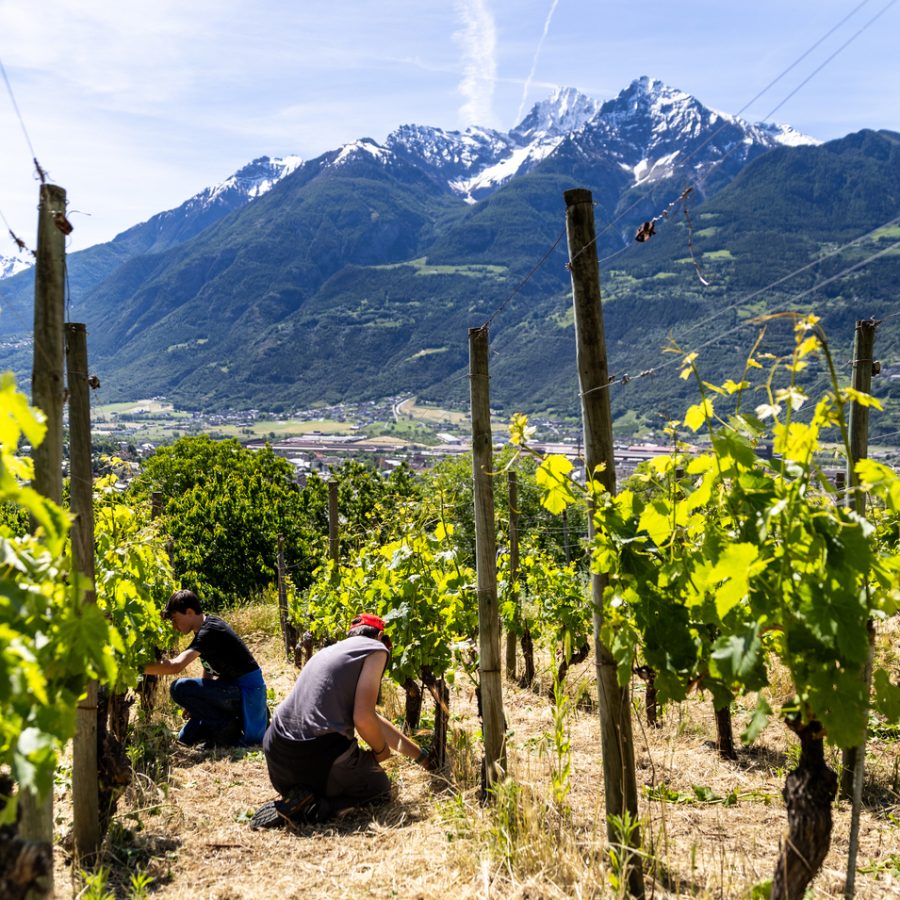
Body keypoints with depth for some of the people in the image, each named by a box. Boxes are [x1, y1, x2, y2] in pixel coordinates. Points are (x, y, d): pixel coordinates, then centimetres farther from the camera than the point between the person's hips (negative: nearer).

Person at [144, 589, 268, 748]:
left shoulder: (210, 630, -22)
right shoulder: (205, 629, 9)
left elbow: (176, 666, -34)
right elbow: (208, 672, 16)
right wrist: (197, 703, 6)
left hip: (247, 689, -10)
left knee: (179, 688, -21)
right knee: (187, 737, 15)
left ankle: (228, 727, -10)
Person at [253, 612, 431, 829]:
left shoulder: (331, 651, 26)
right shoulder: (376, 649, 2)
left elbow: (374, 720, 32)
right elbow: (363, 718, -12)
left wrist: (422, 756, 38)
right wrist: (381, 751, 10)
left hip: (277, 754, 8)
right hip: (318, 759, -8)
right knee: (380, 789, 20)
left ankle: (294, 799, 7)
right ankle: (313, 808, -4)